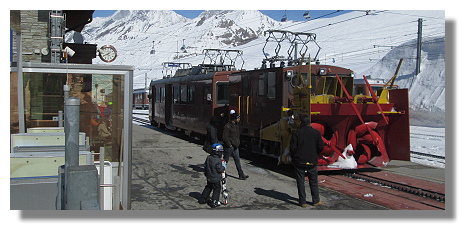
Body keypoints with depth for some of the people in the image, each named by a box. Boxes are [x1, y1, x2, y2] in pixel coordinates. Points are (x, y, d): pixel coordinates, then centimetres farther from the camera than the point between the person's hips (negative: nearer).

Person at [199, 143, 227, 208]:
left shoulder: (208, 157, 0)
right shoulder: (218, 160, -23)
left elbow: (205, 166, 9)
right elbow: (219, 170, -20)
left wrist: (206, 173, 21)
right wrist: (223, 166, -4)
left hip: (209, 177, 7)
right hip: (216, 178, -7)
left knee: (208, 188, 23)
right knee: (217, 189, 7)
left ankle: (202, 199, 29)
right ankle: (214, 202, 7)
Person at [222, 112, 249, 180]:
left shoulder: (236, 125, 11)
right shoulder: (228, 126, -18)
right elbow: (224, 137, -21)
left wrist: (237, 143, 13)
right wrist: (229, 144, -17)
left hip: (235, 146, 8)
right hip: (229, 146, -8)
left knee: (237, 160, 7)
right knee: (225, 160, 5)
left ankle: (241, 174, 9)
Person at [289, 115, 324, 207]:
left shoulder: (296, 133, -9)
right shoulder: (316, 132, 0)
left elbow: (293, 147, -10)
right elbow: (321, 147, 2)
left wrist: (293, 157, 8)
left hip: (299, 161, -2)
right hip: (312, 161, 2)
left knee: (300, 182, 6)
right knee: (313, 181, 15)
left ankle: (302, 201, 10)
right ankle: (316, 200, 21)